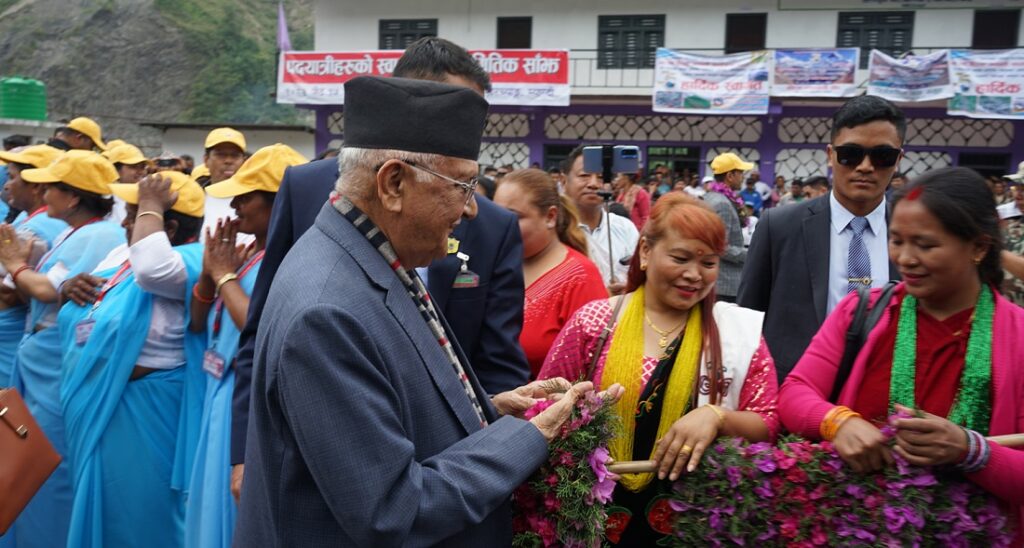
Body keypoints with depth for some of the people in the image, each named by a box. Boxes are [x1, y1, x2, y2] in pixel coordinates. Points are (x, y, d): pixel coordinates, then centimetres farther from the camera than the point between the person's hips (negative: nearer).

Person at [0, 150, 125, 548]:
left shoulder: (100, 236, -17)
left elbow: (49, 291, -25)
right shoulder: (71, 234, 14)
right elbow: (38, 297, 15)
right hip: (41, 364, 10)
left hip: (60, 371, -10)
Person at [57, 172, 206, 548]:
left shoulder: (191, 260, -18)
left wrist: (151, 205, -26)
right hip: (93, 406, 9)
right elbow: (84, 317, 20)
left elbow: (152, 269, -42)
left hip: (139, 411, -9)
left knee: (134, 515, 5)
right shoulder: (121, 254, 8)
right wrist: (69, 289, -4)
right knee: (98, 510, 22)